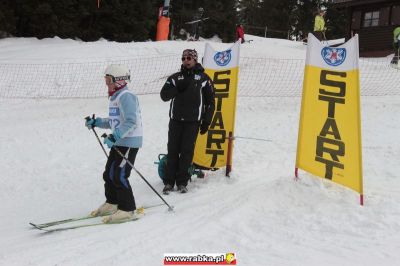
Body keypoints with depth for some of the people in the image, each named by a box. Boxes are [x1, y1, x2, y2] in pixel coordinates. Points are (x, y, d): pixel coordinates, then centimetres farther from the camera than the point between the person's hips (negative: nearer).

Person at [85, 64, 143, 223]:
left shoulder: (126, 96, -16)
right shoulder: (115, 97, 17)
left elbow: (130, 122, -26)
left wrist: (114, 136, -31)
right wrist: (96, 122, 18)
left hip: (129, 141, -10)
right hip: (119, 141, 10)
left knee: (119, 176, -11)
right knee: (109, 173, 15)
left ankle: (127, 210, -1)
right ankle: (112, 203, 31)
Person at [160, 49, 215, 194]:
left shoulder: (203, 78, 5)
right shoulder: (175, 77, 12)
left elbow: (210, 102, 6)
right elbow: (164, 95, 3)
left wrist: (206, 122, 1)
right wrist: (177, 88, -13)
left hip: (193, 121, -2)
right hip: (176, 120, 2)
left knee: (187, 151, -1)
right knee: (172, 150, 1)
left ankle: (182, 182, 8)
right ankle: (169, 181, 7)